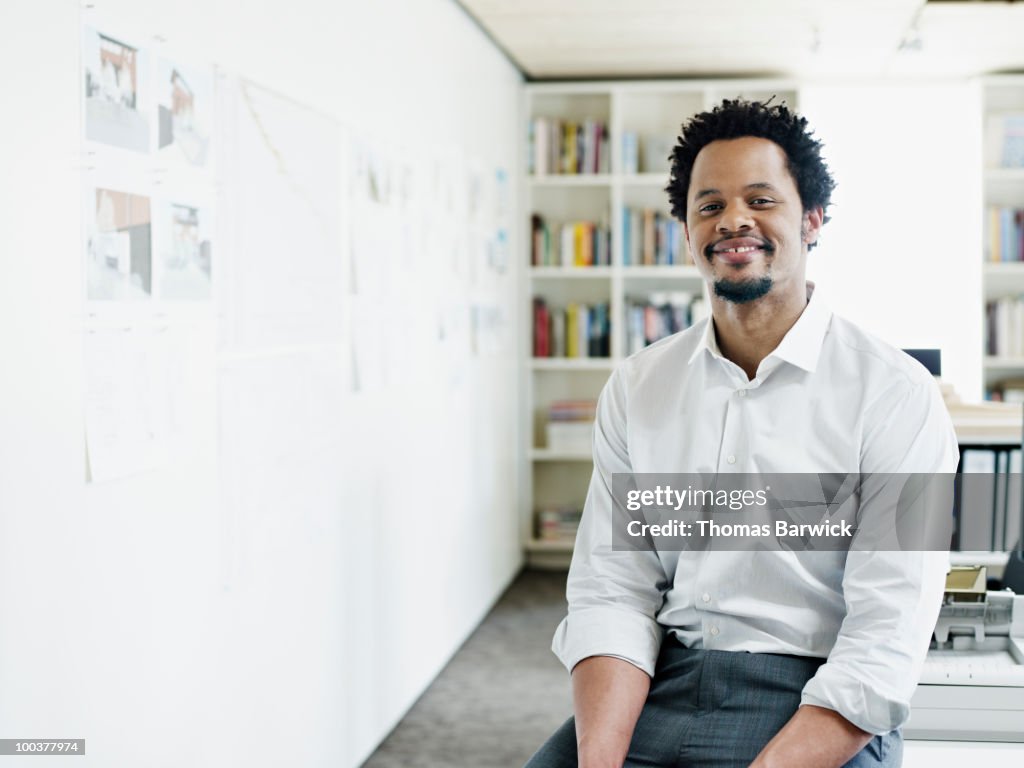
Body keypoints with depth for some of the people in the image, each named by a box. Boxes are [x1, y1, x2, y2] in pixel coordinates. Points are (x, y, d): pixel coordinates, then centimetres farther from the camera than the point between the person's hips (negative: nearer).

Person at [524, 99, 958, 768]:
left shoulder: (896, 395, -5)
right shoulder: (636, 388, 8)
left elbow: (886, 644, -12)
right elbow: (612, 590, 3)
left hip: (818, 713, -2)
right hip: (658, 690, 3)